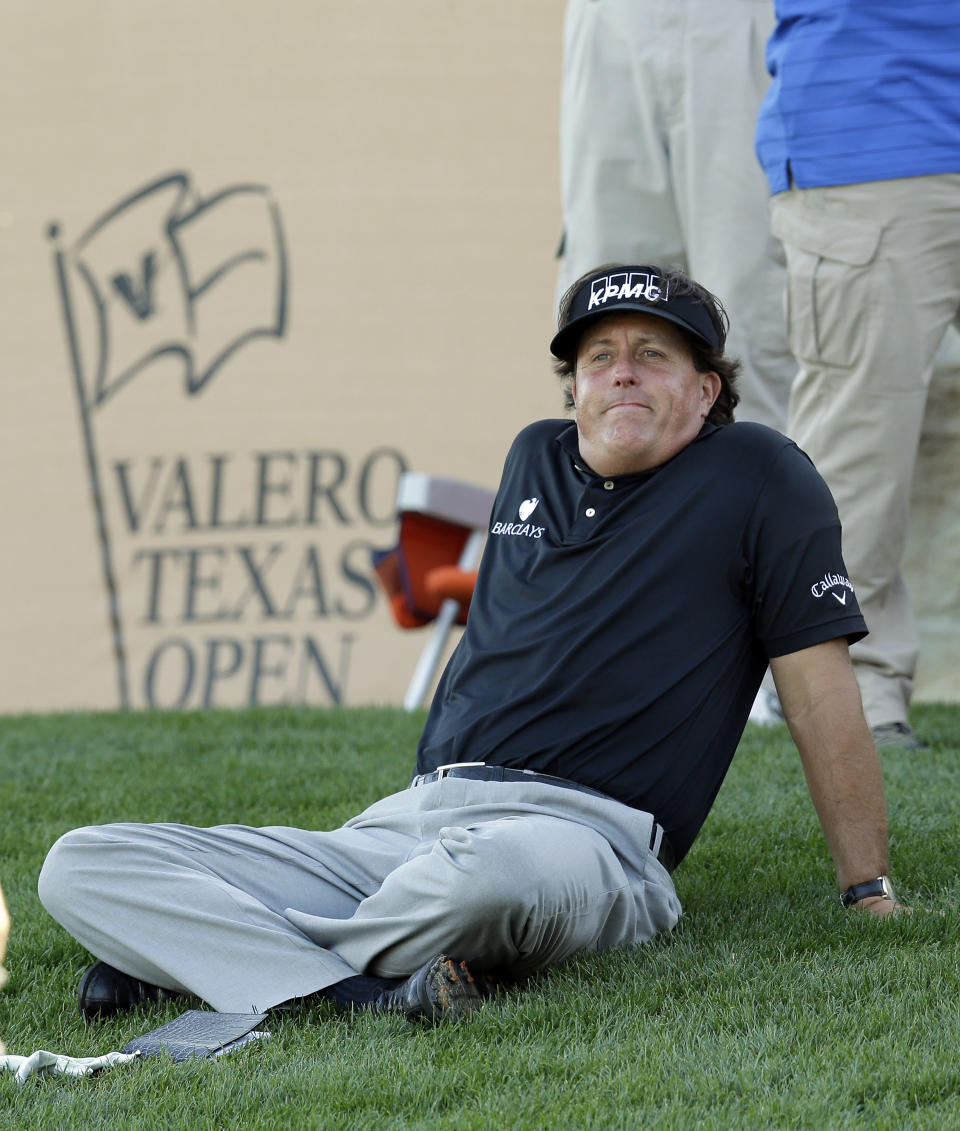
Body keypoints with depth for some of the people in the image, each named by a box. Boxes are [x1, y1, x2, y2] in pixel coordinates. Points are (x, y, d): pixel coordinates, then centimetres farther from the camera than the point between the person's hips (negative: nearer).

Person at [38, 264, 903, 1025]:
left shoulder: (756, 478, 5)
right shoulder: (536, 460, 23)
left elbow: (821, 692, 3)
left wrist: (869, 893, 2)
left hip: (587, 832, -6)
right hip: (404, 825, 6)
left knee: (486, 866, -46)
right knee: (82, 868, -12)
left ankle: (214, 954, -20)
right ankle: (374, 991, -32)